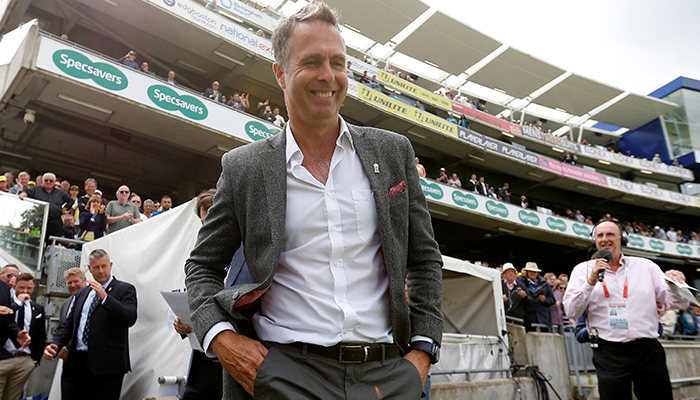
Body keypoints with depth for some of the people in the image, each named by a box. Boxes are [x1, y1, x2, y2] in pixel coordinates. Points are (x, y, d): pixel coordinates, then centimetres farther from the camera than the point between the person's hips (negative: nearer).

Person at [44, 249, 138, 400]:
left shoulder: (125, 289, 1)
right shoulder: (82, 293, 21)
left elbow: (130, 318, -14)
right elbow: (68, 324, 21)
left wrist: (104, 297, -19)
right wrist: (56, 345, 3)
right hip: (76, 364, 5)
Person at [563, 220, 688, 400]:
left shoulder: (645, 266, 11)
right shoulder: (584, 270, 5)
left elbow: (678, 303, 9)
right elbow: (571, 311, -4)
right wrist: (590, 282, -15)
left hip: (649, 351, 2)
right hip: (610, 354, -2)